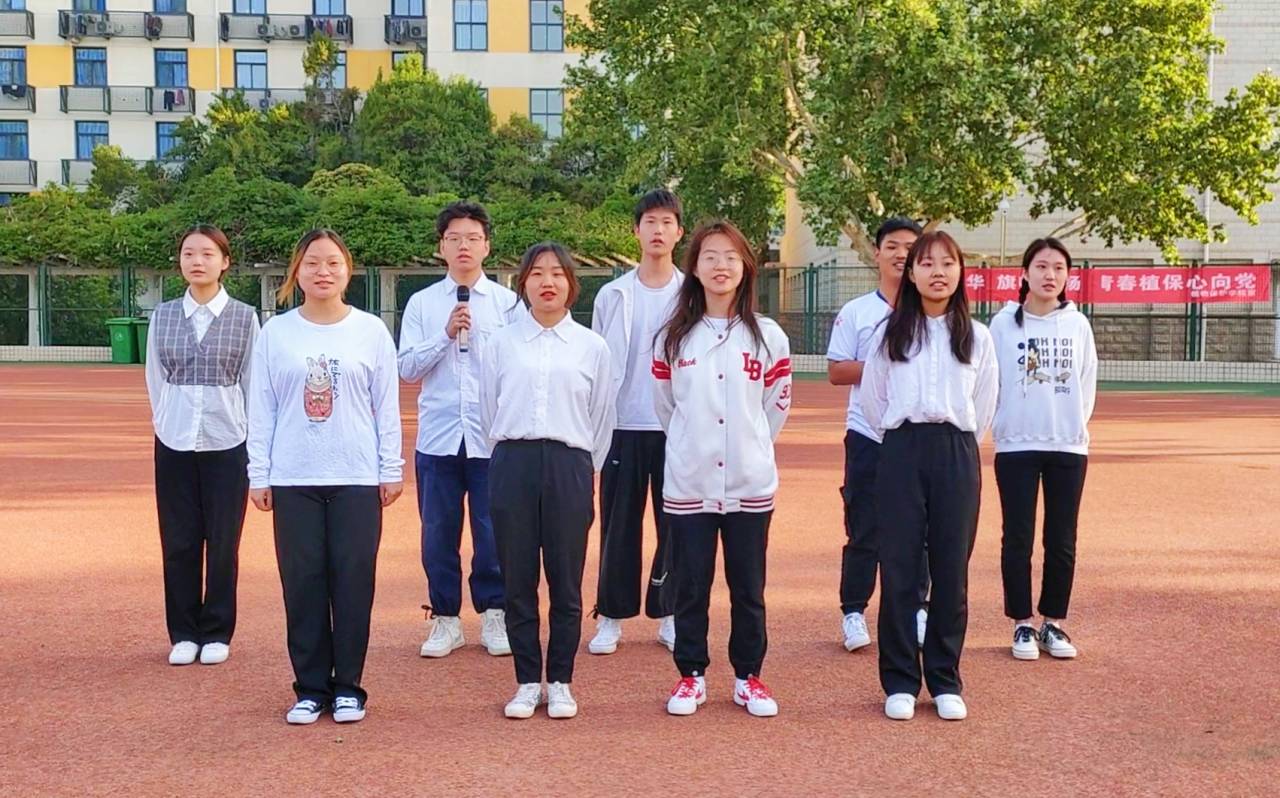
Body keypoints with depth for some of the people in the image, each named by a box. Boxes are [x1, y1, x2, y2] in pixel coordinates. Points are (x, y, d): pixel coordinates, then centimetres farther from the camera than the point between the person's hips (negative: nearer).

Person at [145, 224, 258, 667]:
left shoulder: (244, 317, -1)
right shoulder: (163, 315, 6)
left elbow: (251, 381, 2)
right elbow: (155, 378, 10)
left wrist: (241, 429, 0)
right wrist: (166, 423, 3)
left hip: (227, 443, -2)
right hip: (174, 443, 2)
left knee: (222, 542, 4)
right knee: (178, 542, 6)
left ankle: (217, 633, 16)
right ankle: (183, 633, 18)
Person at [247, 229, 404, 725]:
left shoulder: (371, 331, 3)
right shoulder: (275, 332, 4)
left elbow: (387, 405, 4)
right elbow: (262, 409, 5)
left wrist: (391, 469, 1)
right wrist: (258, 475, 2)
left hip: (357, 477, -1)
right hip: (293, 478, 1)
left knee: (353, 581, 2)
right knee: (302, 582, 4)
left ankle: (348, 687, 14)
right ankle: (311, 688, 16)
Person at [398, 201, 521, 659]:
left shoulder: (509, 303, 4)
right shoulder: (422, 304, 6)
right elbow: (407, 368, 0)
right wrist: (445, 335, -11)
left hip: (493, 437, -1)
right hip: (438, 436, 1)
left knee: (493, 531, 4)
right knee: (439, 532, 7)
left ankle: (494, 614, 19)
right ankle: (444, 618, 19)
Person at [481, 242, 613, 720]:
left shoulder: (591, 347, 6)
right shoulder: (502, 343, 7)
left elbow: (602, 417, 11)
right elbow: (488, 410, 12)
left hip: (569, 466, 0)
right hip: (513, 464, 1)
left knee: (566, 582, 3)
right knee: (518, 580, 4)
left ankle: (560, 683, 16)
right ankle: (527, 682, 16)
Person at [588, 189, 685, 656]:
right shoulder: (613, 296, 6)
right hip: (624, 425, 1)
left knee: (675, 525, 5)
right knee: (619, 525, 5)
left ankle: (669, 615, 17)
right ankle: (612, 617, 14)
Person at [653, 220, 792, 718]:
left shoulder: (768, 337, 1)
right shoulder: (673, 339, 2)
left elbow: (777, 404, 10)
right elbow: (665, 405, 12)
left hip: (749, 484, 0)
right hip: (688, 484, 0)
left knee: (748, 587, 7)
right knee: (690, 587, 6)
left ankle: (748, 677, 21)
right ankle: (691, 676, 20)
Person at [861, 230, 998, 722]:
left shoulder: (976, 337, 8)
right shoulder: (890, 333, 7)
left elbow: (984, 406, 12)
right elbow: (871, 400, 10)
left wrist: (956, 446, 11)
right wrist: (902, 441, 11)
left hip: (956, 455, 1)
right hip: (902, 453, 0)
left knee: (951, 570, 3)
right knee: (899, 569, 0)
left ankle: (946, 681, 14)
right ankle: (900, 681, 9)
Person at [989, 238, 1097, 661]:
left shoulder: (1077, 324, 4)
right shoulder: (1004, 323, -2)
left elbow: (1087, 383, 8)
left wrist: (1075, 427, 2)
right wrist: (1004, 426, -4)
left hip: (1069, 447, 2)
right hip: (1016, 446, -2)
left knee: (1062, 542, 6)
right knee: (1018, 539, 2)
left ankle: (1054, 623, 18)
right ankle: (1023, 624, 13)